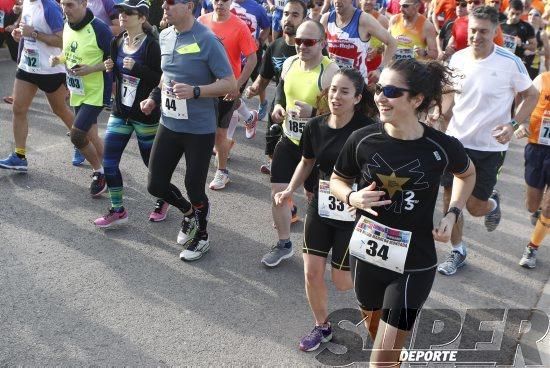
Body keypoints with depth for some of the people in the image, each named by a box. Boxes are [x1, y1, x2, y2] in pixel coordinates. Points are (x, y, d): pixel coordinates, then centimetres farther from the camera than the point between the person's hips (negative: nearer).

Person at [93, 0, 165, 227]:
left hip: (145, 115, -6)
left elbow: (160, 79, -17)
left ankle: (162, 201, 36)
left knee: (152, 162, 10)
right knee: (109, 163, 3)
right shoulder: (117, 42, 4)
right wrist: (110, 68, -4)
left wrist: (136, 67, -27)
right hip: (119, 112, 6)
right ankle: (117, 210, 17)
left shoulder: (151, 45, -14)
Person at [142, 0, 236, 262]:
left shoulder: (207, 40, -16)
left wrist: (195, 91, -28)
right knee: (156, 185, 9)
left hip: (199, 130, -6)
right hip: (168, 124, 6)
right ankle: (189, 212, 40)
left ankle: (202, 236, 32)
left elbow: (230, 84, -16)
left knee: (194, 188, 5)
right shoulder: (164, 37, 5)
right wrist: (154, 97, 7)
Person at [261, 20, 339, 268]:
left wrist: (312, 113, -34)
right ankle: (284, 244, 26)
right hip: (289, 139, 6)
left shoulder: (330, 72, -22)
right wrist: (278, 105, 0)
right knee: (278, 191, 7)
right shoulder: (290, 63, -1)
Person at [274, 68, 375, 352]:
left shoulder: (367, 129, -18)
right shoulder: (315, 126, -4)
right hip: (320, 209, 4)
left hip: (353, 214, -4)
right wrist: (290, 190, -1)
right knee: (312, 273, 6)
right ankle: (321, 326, 31)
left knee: (342, 282, 6)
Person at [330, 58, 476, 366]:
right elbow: (338, 180, 5)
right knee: (375, 331, 28)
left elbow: (467, 174, 8)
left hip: (414, 263, -3)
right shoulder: (362, 139, -13)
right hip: (366, 253, 3)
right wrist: (353, 198, -16)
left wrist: (453, 214, -5)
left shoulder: (443, 147, -16)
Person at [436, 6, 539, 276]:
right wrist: (441, 114, -6)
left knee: (475, 207, 3)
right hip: (456, 140, 3)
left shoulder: (510, 62, -15)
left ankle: (492, 203, 42)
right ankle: (457, 252, 28)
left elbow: (531, 96, -3)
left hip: (490, 146, -3)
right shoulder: (457, 59, -3)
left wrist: (512, 124, -18)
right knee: (450, 197, 8)